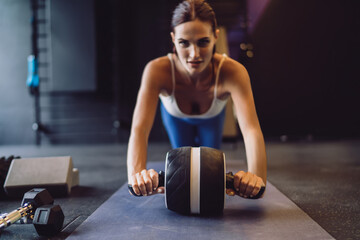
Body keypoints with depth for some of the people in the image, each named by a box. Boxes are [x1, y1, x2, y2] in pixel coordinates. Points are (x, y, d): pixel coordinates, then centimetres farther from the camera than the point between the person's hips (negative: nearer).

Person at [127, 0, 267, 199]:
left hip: (212, 117, 1)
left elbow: (251, 129, -56)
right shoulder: (157, 71, -45)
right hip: (175, 116, 0)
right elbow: (140, 128, -53)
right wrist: (136, 175, -72)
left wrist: (257, 177, -73)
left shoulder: (232, 72, -45)